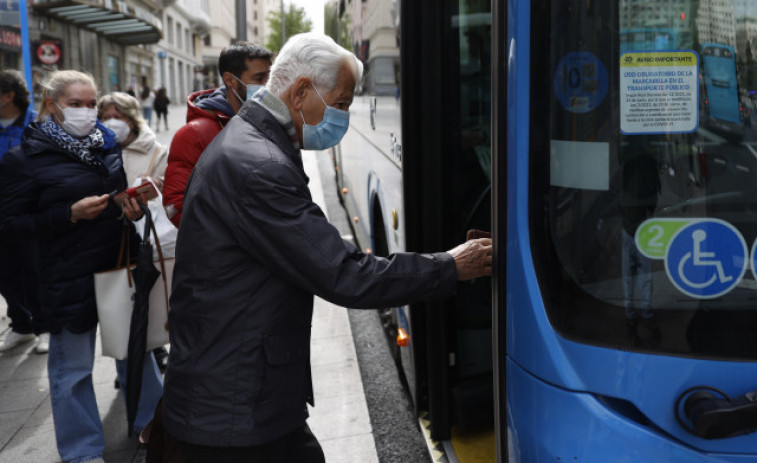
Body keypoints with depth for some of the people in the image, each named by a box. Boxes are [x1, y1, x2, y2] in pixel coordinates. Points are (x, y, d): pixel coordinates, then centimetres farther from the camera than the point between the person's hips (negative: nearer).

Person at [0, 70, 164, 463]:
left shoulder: (106, 144, 8)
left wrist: (134, 209, -2)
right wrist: (71, 214, -22)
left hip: (123, 267, 5)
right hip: (70, 281, -5)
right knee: (73, 368, 9)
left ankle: (150, 422, 39)